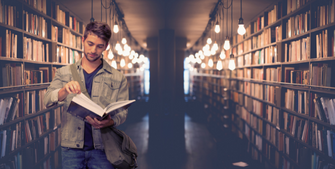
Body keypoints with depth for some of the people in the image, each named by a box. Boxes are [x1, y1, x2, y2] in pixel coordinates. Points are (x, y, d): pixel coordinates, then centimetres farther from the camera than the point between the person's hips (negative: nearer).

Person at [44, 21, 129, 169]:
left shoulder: (118, 78, 5)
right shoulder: (64, 73, 8)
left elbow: (122, 112, 2)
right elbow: (47, 100, -3)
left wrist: (110, 122, -21)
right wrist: (64, 91, -25)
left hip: (102, 148, 0)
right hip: (71, 147, 1)